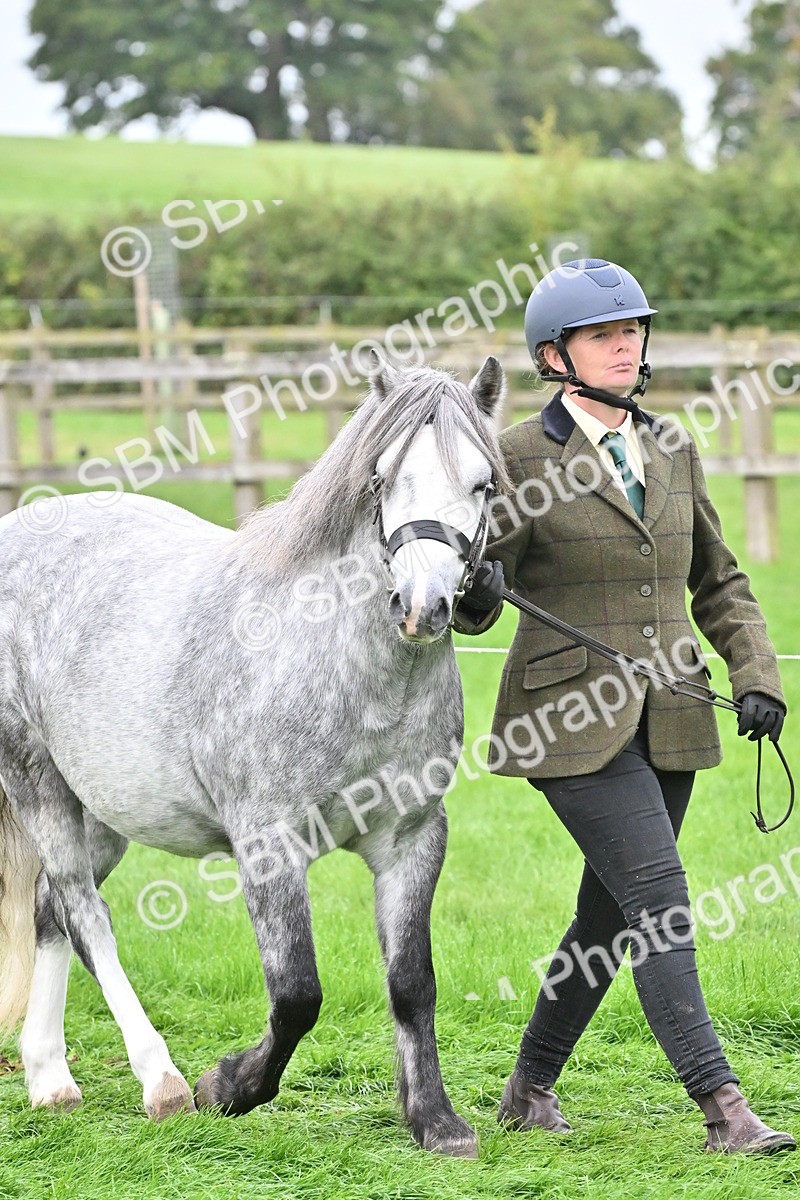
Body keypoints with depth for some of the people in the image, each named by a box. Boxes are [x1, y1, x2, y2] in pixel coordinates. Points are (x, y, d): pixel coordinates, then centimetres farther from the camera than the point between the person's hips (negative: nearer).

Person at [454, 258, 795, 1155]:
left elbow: (717, 581, 19)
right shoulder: (520, 456, -5)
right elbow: (474, 599, -4)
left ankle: (530, 1090, 27)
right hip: (572, 720, -6)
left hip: (668, 720, 6)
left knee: (610, 914, 11)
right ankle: (721, 1108, -16)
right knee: (659, 900, -15)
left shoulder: (672, 449, 10)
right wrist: (476, 592, -28)